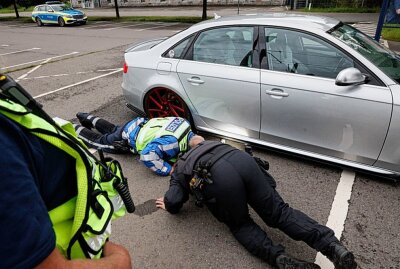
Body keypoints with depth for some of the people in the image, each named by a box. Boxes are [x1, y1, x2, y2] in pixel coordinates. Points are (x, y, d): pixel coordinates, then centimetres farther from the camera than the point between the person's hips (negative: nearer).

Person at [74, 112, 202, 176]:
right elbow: (147, 156, -47)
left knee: (112, 130, 36)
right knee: (98, 140, 22)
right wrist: (169, 170, -39)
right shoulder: (172, 142, -42)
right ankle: (75, 129, 40)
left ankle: (88, 118, 54)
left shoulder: (185, 123, -17)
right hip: (127, 140, -7)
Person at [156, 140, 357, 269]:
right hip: (243, 159, 4)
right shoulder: (209, 144, 44)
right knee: (279, 212, 9)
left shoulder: (179, 171, 29)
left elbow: (173, 202, 17)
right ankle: (334, 247, -6)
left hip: (219, 178, -4)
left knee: (240, 224, 18)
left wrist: (168, 205, 40)